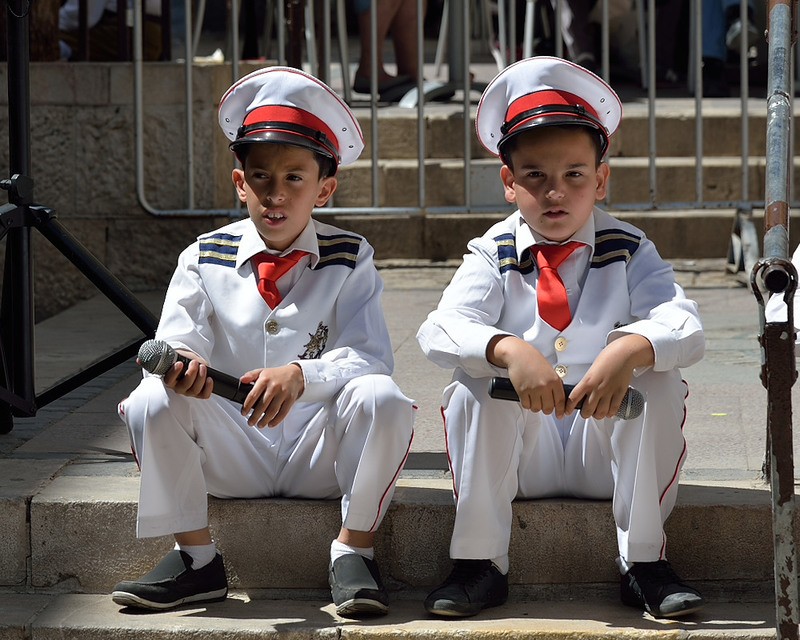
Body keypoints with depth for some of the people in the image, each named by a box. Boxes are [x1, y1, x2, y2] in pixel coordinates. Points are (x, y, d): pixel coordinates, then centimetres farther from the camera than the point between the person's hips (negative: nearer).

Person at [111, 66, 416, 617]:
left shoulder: (349, 260, 0)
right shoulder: (204, 258, 4)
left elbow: (369, 358, -13)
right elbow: (176, 341, -6)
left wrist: (301, 376, -34)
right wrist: (179, 362, -33)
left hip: (320, 451, -1)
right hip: (233, 456, 2)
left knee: (381, 398, -30)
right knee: (151, 401, -24)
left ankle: (355, 553, -14)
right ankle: (196, 558, -11)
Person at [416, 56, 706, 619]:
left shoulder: (629, 252, -1)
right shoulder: (494, 256, -1)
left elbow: (685, 326, -20)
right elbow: (442, 331, -21)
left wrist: (633, 348, -44)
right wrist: (507, 349, -43)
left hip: (606, 447, 0)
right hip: (522, 459, 0)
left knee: (659, 384, -25)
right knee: (473, 389, -26)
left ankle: (644, 561, -18)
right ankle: (479, 561, -17)